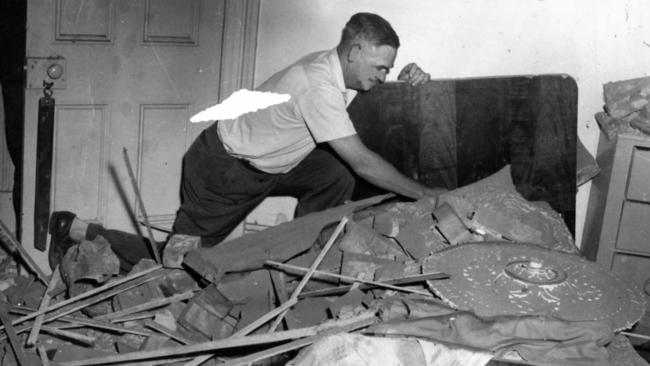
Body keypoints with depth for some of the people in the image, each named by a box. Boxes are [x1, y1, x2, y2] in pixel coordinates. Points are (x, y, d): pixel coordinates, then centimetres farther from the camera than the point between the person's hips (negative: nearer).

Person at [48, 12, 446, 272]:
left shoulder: (336, 65, -5)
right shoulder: (319, 85, -32)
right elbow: (362, 161, -32)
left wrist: (403, 84, -11)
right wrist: (422, 193, -26)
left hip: (268, 160, 9)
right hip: (223, 167, -9)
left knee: (335, 178, -6)